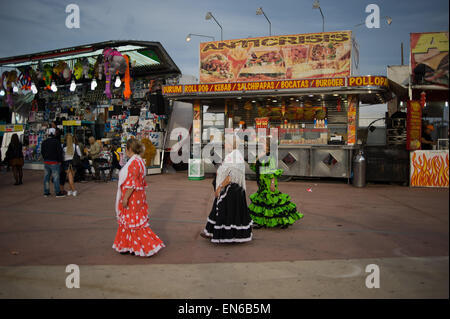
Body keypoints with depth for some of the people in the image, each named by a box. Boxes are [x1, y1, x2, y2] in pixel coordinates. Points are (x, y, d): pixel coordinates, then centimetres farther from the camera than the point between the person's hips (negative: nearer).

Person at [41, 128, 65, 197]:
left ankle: (46, 192, 16)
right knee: (56, 177, -3)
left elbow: (42, 152, 14)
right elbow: (60, 152, -12)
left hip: (46, 162, 6)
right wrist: (60, 161, -3)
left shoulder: (44, 142, 9)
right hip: (54, 162, -6)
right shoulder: (56, 142, -11)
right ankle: (58, 192, 0)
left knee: (46, 177, 11)